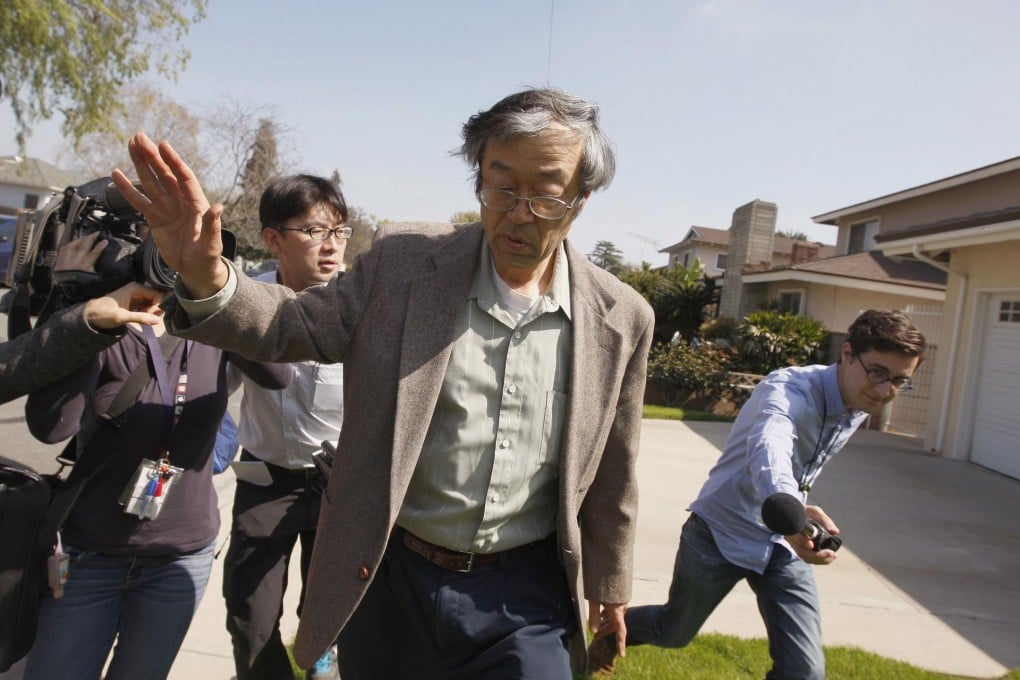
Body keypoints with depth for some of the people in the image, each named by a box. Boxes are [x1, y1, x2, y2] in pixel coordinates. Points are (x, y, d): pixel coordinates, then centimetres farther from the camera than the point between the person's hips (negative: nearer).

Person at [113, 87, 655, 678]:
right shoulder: (403, 261, -8)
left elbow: (612, 473, 3)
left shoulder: (622, 317, -6)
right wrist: (207, 281, -23)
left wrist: (609, 585, 14)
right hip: (391, 576, 1)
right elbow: (298, 325, -2)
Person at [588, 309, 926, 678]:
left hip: (782, 543, 6)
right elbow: (768, 448, -53)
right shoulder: (788, 390, -30)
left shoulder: (859, 407, -4)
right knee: (673, 632, 16)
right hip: (720, 533, -6)